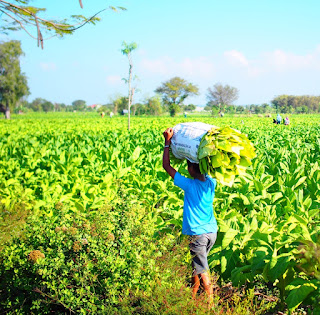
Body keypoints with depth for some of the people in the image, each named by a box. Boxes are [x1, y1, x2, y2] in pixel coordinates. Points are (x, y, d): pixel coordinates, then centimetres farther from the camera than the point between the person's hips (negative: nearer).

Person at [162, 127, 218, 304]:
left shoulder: (189, 185, -16)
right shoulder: (211, 182, -2)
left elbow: (166, 165, -10)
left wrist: (168, 142, -7)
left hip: (197, 234, -7)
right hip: (212, 231, 7)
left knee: (202, 270, 0)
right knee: (196, 265, 22)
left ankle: (211, 302, 2)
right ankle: (192, 295, 34)